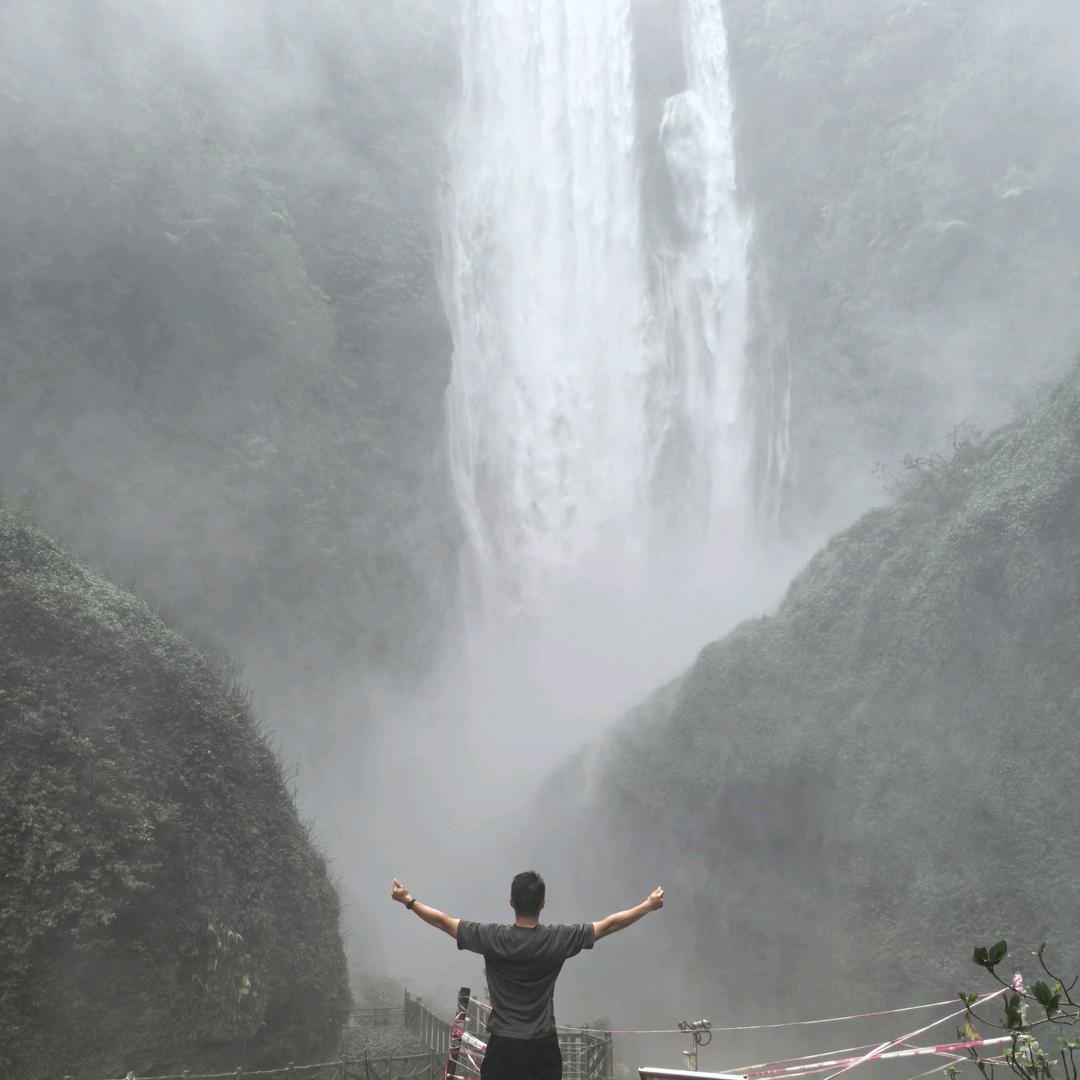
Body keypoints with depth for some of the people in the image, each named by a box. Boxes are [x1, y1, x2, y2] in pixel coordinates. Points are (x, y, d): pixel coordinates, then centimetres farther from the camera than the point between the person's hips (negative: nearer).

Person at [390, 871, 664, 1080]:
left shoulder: (492, 937, -9)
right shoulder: (558, 939, -8)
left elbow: (443, 922, 1)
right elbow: (609, 925, 0)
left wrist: (408, 900, 15)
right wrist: (649, 905, 12)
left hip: (503, 1048, 0)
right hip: (543, 1048, 0)